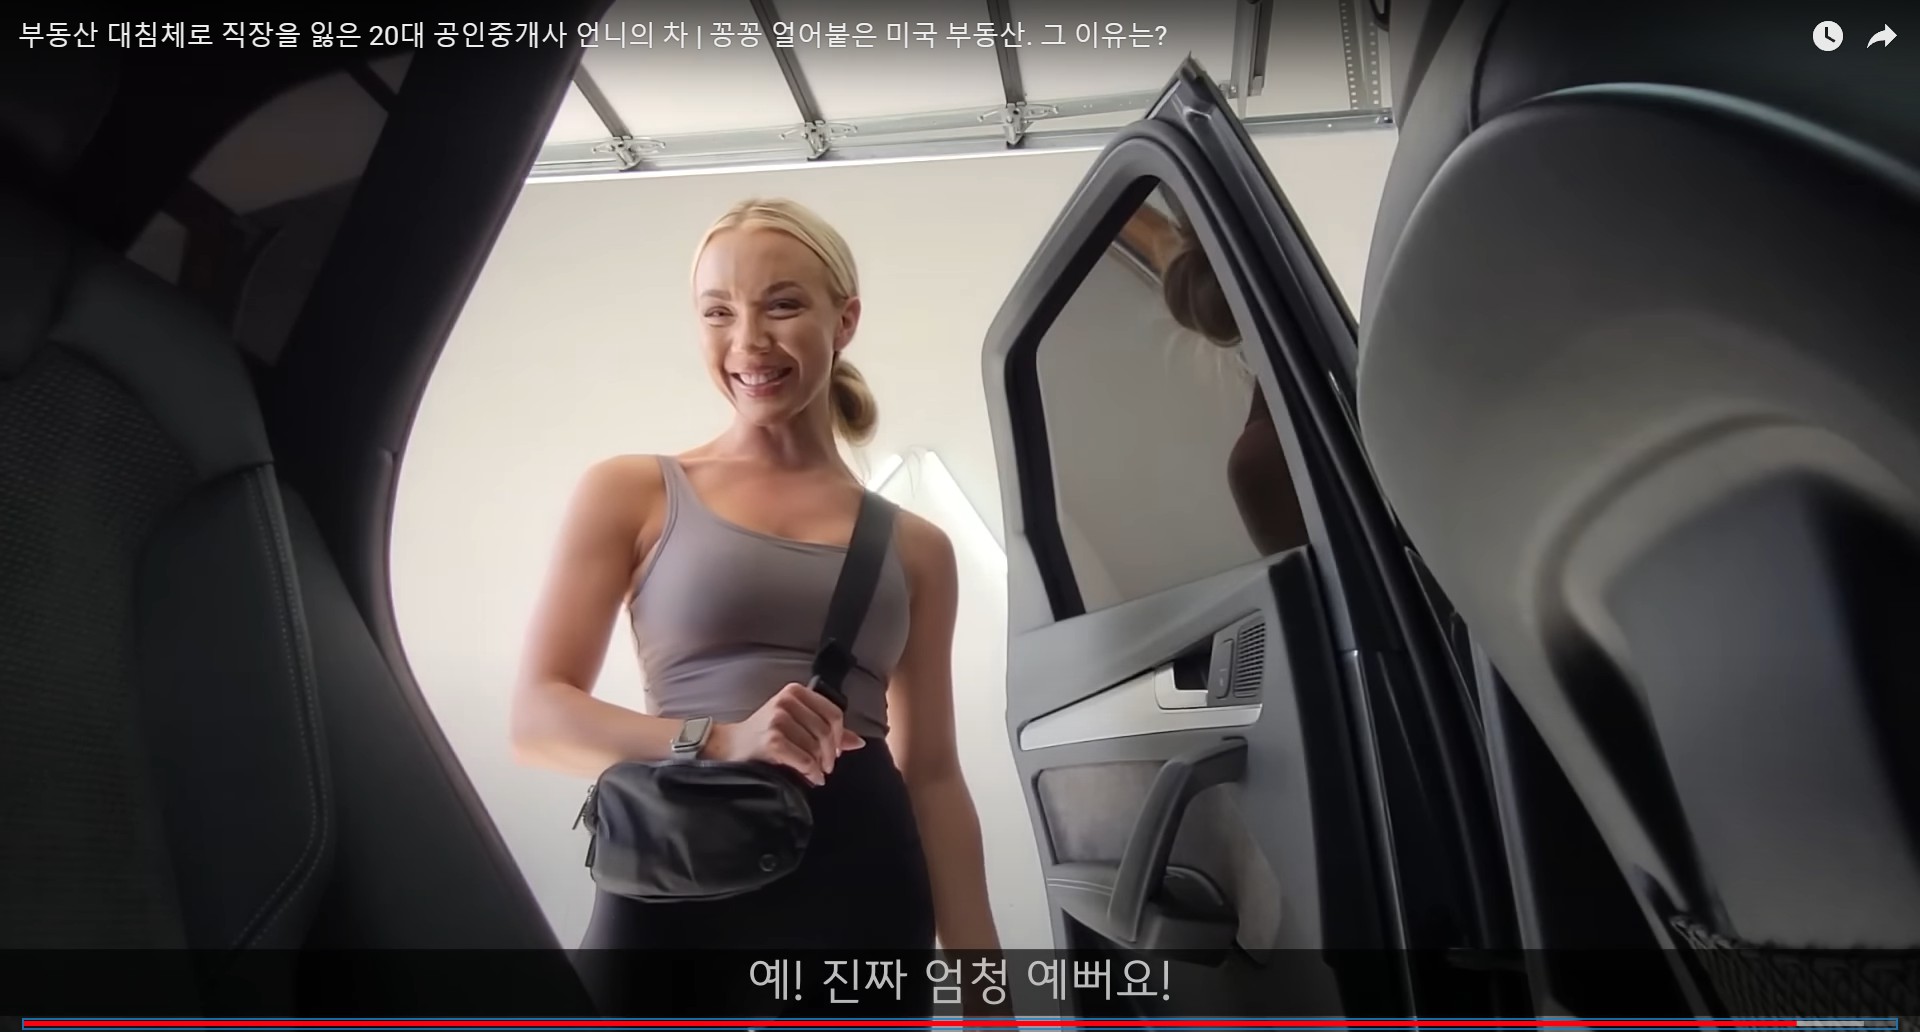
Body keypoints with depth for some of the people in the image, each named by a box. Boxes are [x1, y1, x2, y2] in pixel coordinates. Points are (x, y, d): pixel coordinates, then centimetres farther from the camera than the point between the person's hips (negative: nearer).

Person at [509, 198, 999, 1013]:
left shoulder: (914, 546, 9)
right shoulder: (632, 493, 2)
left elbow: (933, 773, 9)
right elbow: (536, 718, -4)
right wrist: (720, 739, -21)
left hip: (863, 889, 2)